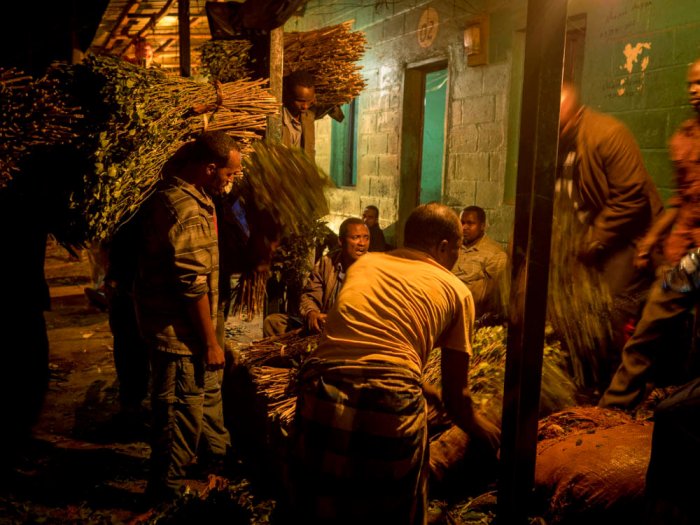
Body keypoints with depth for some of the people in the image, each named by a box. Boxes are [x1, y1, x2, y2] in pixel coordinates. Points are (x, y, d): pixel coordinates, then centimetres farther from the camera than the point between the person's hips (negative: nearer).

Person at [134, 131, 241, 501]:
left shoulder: (179, 194, 9)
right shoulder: (186, 209, -25)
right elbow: (193, 285, -25)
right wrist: (210, 342, -19)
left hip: (184, 325, 11)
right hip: (178, 331, -11)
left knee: (208, 390, 25)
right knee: (182, 411, 4)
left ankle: (218, 452, 46)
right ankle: (165, 491, 23)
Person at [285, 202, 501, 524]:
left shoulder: (364, 263, 23)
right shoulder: (456, 290, 14)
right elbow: (455, 395, 17)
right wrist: (479, 427, 40)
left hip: (321, 399, 3)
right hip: (391, 411, -3)